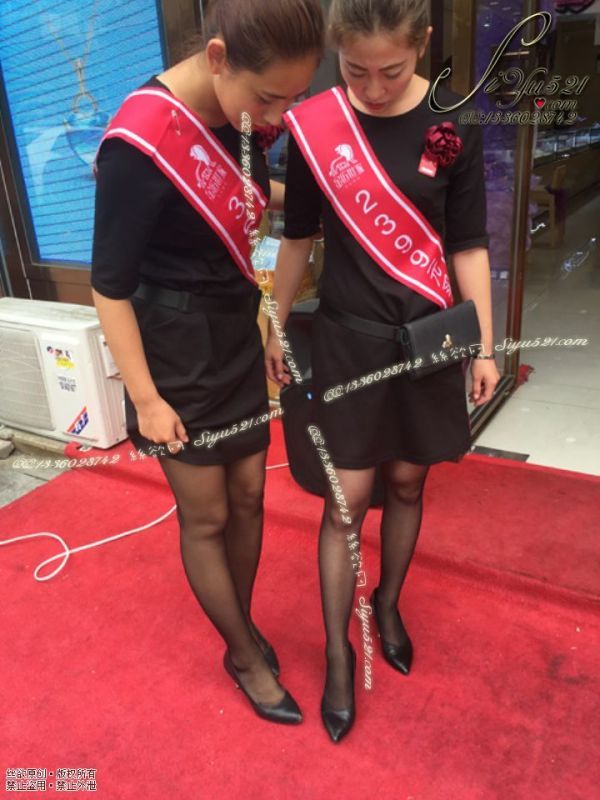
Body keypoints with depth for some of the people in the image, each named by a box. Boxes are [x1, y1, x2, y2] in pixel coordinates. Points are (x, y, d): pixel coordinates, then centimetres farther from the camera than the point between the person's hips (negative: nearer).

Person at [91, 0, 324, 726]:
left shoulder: (239, 114, -2)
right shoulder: (139, 145, -24)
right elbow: (110, 287, -18)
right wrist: (145, 399, -15)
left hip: (240, 342, 7)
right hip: (178, 361, -7)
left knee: (248, 498, 17)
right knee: (206, 517, 10)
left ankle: (243, 624, 42)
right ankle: (244, 655, 34)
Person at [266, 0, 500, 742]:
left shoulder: (453, 125, -4)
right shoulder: (314, 126, -6)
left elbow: (468, 246, 0)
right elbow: (298, 240, 3)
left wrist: (483, 345, 0)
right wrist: (274, 330, 7)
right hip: (347, 340, -1)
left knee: (406, 485, 14)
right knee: (346, 500, 2)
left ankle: (388, 604, 40)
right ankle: (338, 651, 22)